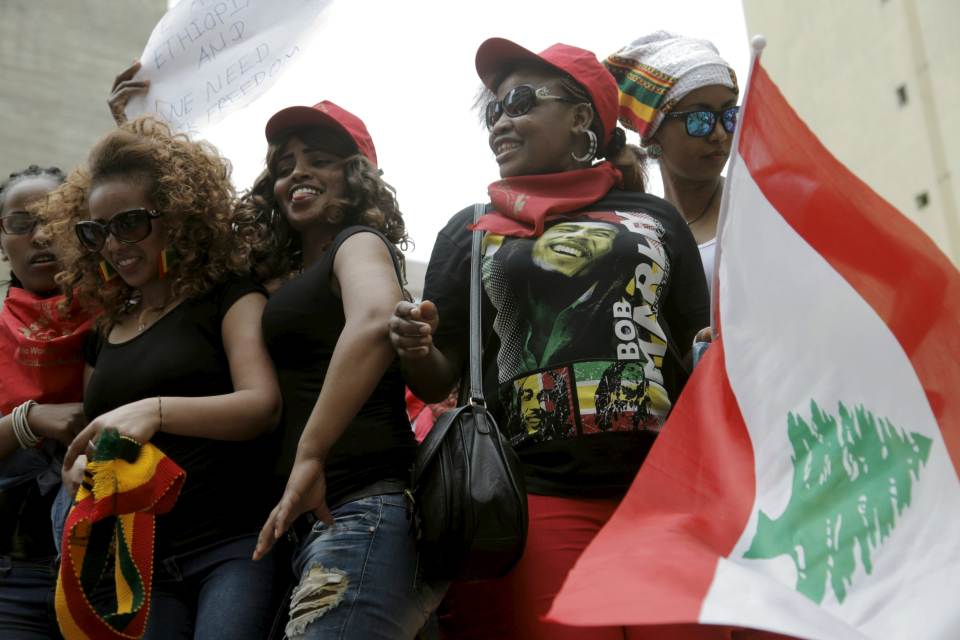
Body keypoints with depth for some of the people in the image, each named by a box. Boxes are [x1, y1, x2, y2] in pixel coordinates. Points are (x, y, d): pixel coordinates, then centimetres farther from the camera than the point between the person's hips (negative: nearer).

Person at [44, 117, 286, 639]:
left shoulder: (230, 298, 1)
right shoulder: (107, 332, 18)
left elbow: (264, 406, -16)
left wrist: (156, 410, -31)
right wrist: (84, 469, 2)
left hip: (233, 543, -5)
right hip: (142, 558, 5)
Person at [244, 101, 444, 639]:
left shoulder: (358, 241, -1)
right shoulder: (291, 275, 24)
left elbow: (375, 321, -23)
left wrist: (309, 456, -26)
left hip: (365, 505, -9)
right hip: (321, 514, 9)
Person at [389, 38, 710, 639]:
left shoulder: (655, 218, 11)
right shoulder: (472, 229, 12)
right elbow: (437, 381, 12)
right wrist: (415, 348, -11)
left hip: (660, 492, 1)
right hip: (537, 497, -1)